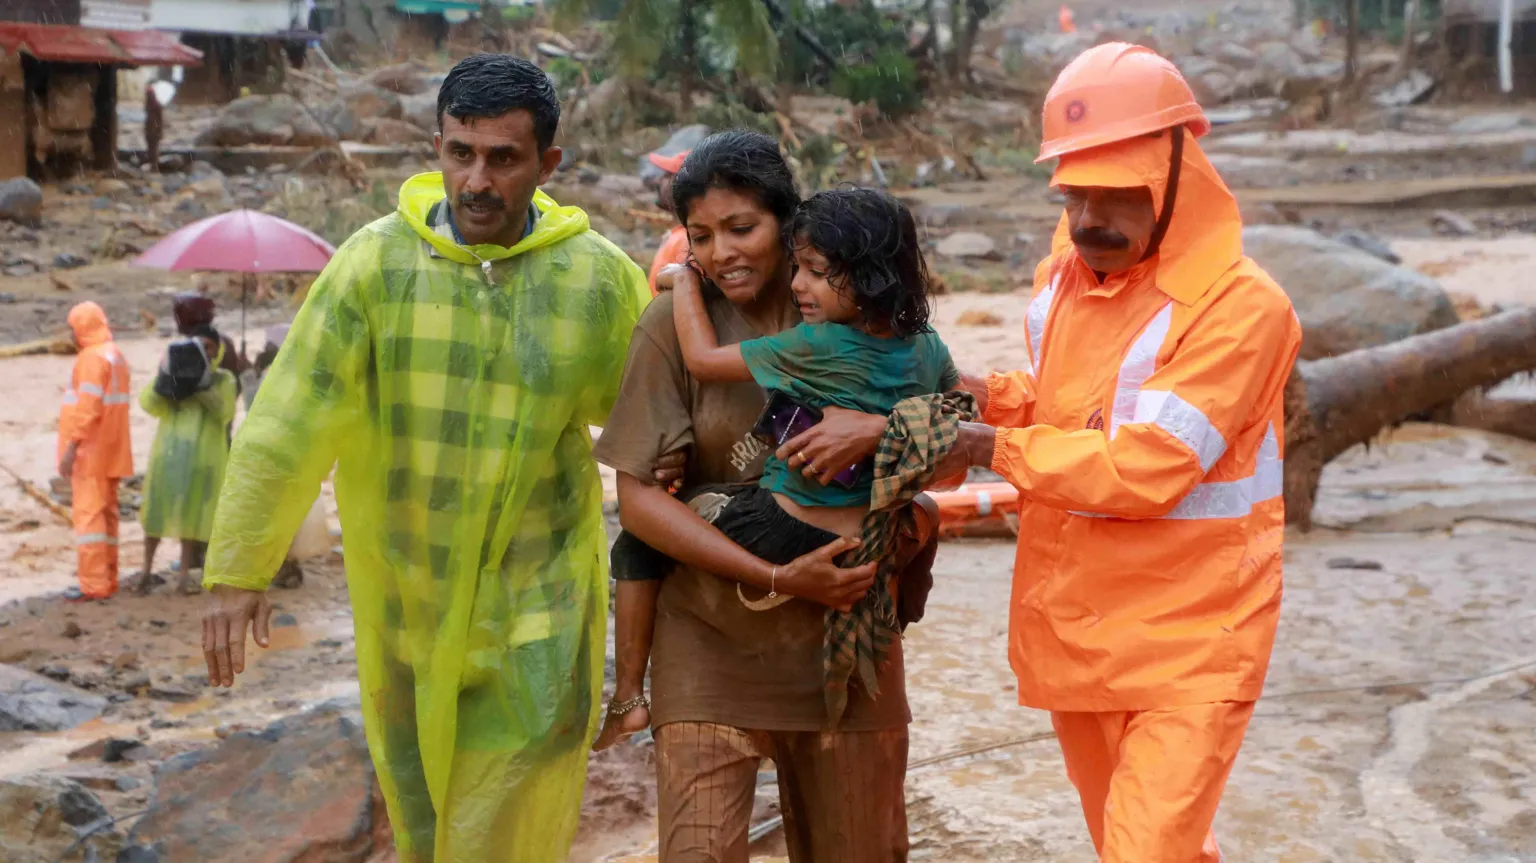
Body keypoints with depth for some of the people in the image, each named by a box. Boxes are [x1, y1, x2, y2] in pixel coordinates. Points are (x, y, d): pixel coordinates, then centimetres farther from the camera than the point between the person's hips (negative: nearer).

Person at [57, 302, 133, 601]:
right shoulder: (116, 355, 16)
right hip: (111, 451, 10)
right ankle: (107, 578, 17)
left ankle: (94, 584, -12)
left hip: (91, 452, -10)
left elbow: (88, 407, -22)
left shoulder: (93, 358, -14)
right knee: (106, 513, 13)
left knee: (88, 513, -9)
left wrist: (71, 446, -22)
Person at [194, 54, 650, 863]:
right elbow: (289, 422, -10)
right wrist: (238, 568, -12)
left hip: (535, 602, -1)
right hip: (402, 595, 1)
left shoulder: (602, 278, -8)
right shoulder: (375, 261, -10)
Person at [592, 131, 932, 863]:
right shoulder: (676, 323, -6)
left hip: (844, 635, 2)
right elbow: (638, 498, -10)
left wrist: (884, 427, -23)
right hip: (712, 643, -2)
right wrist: (778, 578, -17)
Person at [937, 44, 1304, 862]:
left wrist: (992, 447, -17)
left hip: (1186, 645, -7)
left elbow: (1143, 469, -25)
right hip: (1071, 631, 7)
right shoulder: (1063, 278, 4)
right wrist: (986, 396, 2)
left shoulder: (1239, 305, -19)